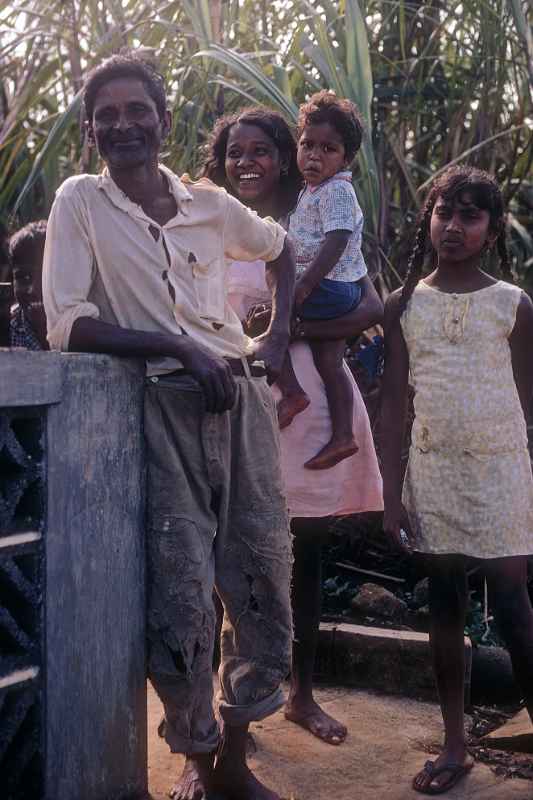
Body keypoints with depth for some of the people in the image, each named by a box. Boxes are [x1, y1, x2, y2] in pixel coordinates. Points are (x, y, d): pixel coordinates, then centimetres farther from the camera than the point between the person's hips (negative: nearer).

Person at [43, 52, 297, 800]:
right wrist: (180, 346, -16)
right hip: (163, 408, -3)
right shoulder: (80, 201, 0)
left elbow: (280, 249, 28)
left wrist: (278, 336, 13)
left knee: (263, 585, 5)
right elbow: (67, 325, -9)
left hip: (243, 400, 4)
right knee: (182, 598, -8)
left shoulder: (211, 203, 9)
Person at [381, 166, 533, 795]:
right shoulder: (403, 305, 4)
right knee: (445, 607, 9)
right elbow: (393, 403, 4)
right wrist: (391, 493, 0)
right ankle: (454, 747, 21)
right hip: (432, 471, 3)